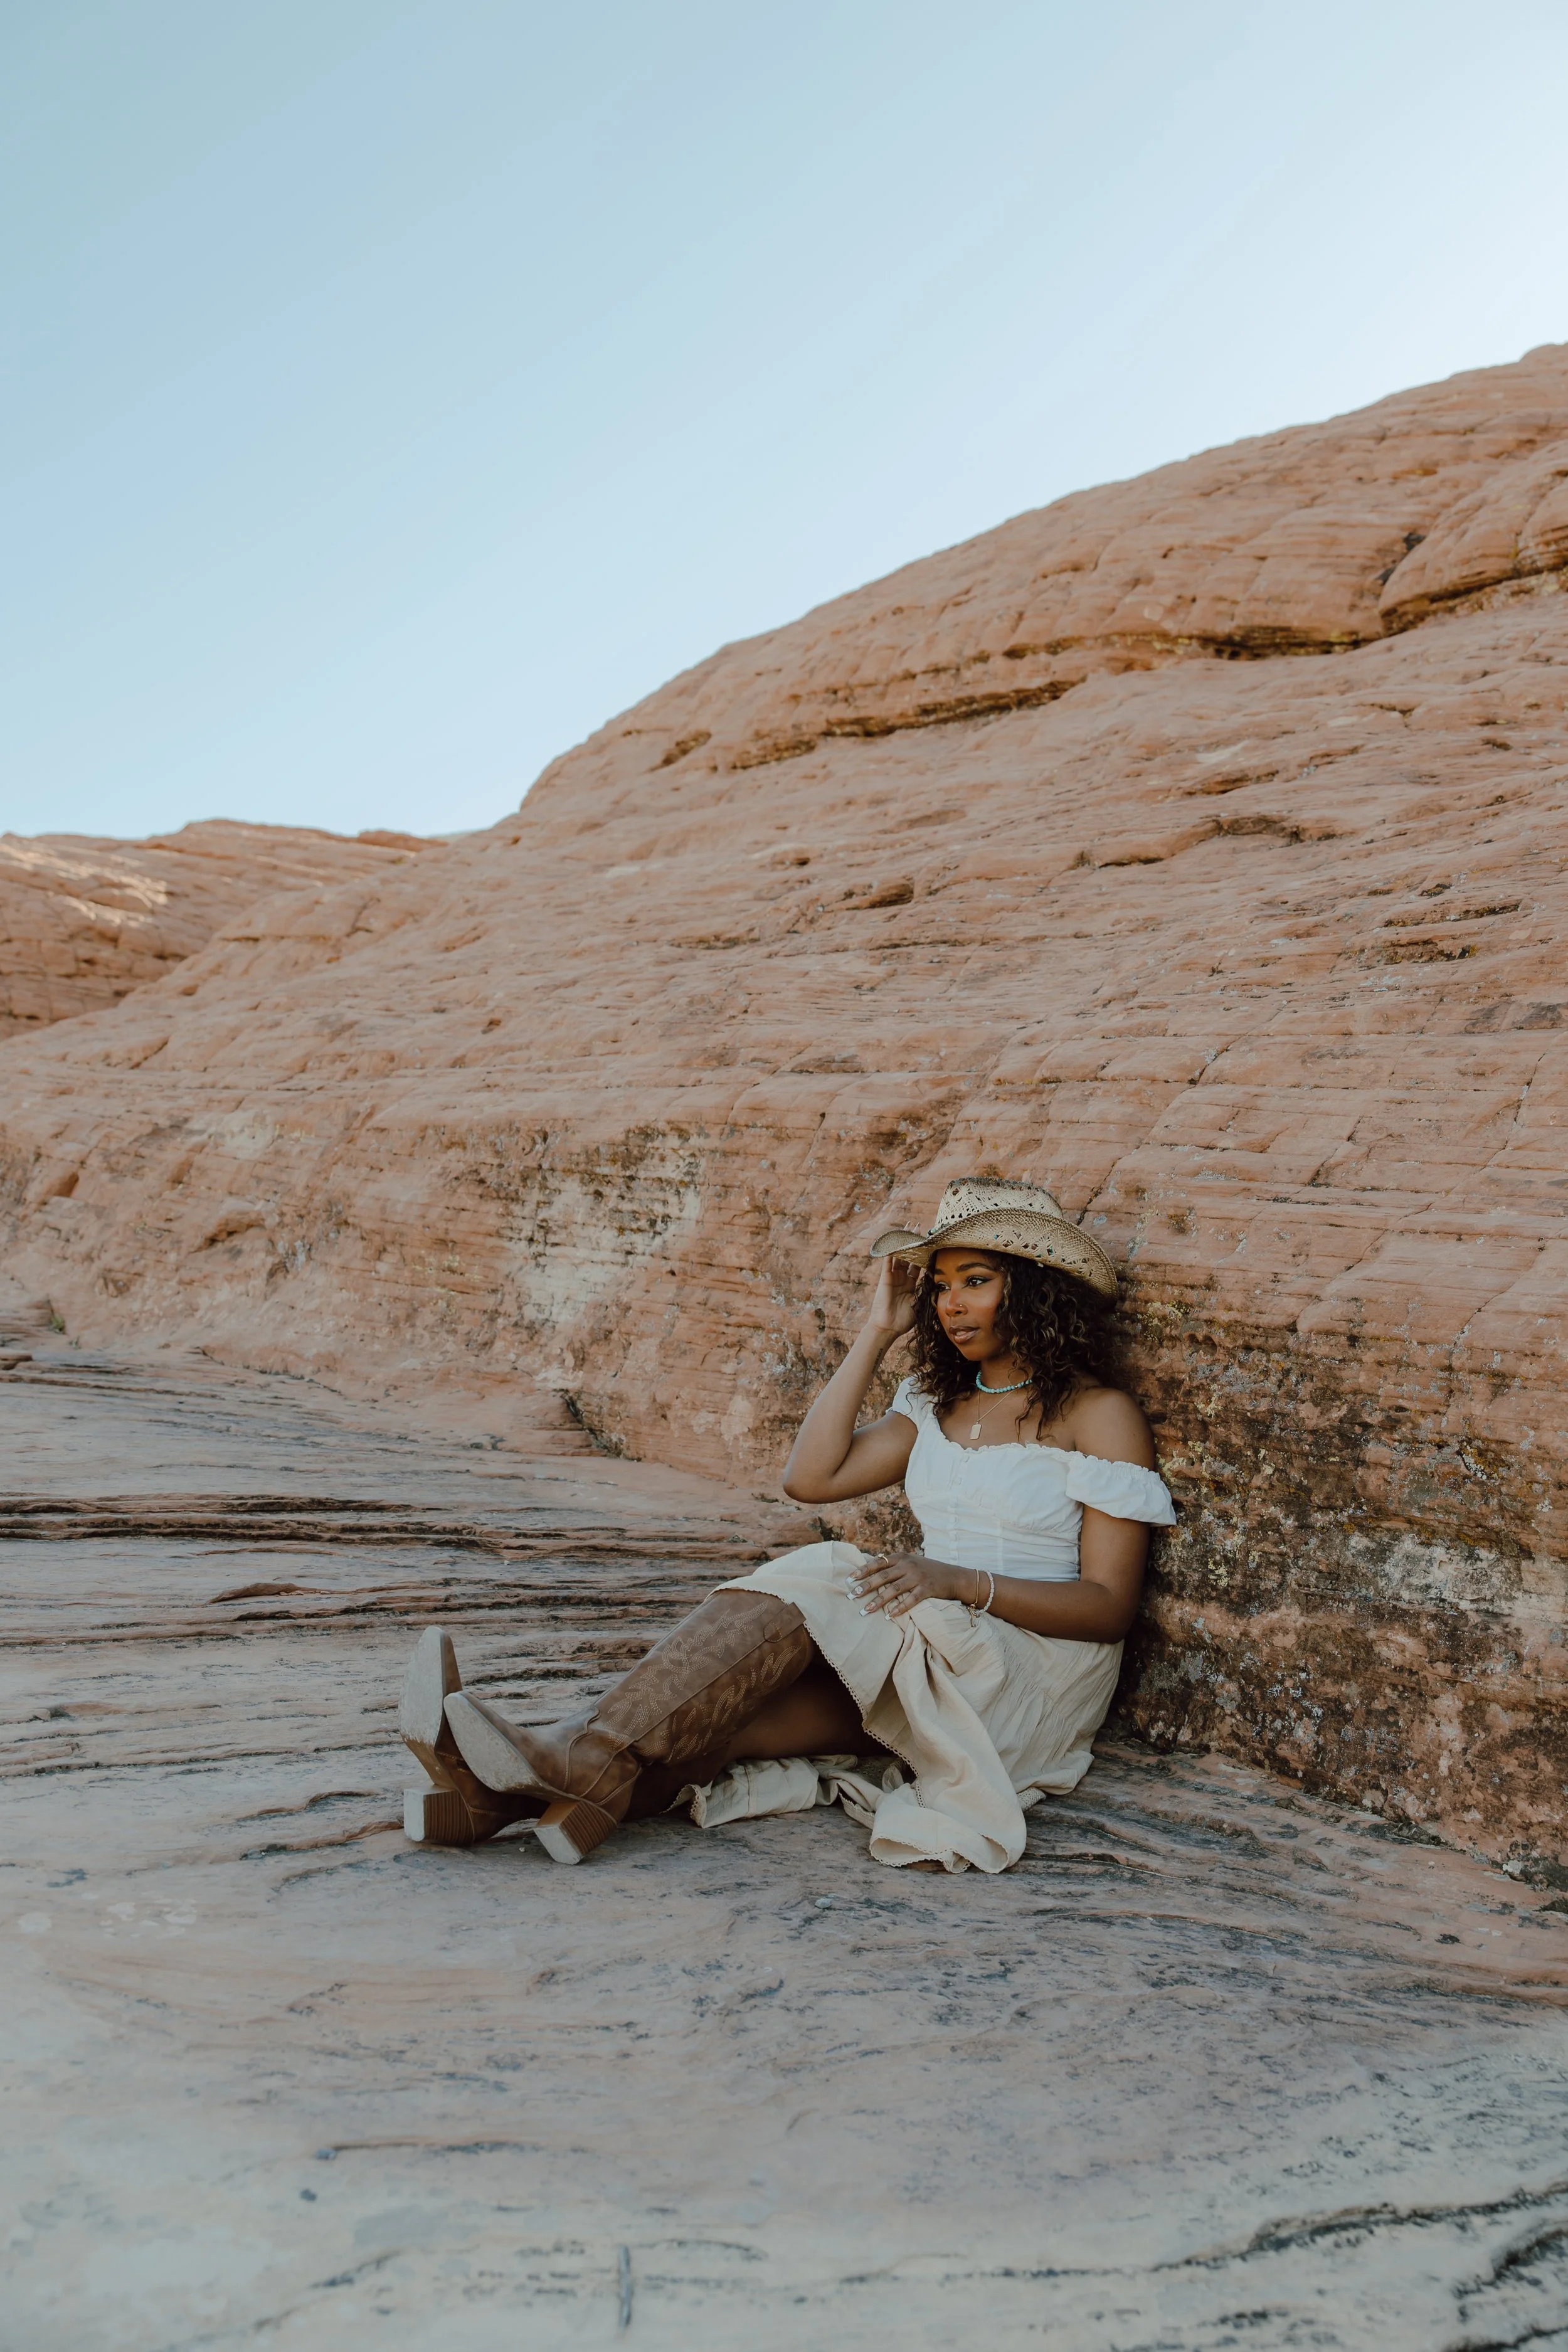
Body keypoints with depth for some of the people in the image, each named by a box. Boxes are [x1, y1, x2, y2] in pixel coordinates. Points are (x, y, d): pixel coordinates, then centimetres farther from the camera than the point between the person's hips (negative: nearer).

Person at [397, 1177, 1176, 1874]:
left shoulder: (1098, 1415, -3)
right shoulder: (938, 1403, 16)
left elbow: (1110, 1606, -9)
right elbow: (811, 1477, 4)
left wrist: (964, 1581, -24)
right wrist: (878, 1333, 5)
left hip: (1035, 1678, -5)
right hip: (922, 1664, 5)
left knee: (809, 1584, -30)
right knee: (728, 1705, -24)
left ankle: (591, 1762, -40)